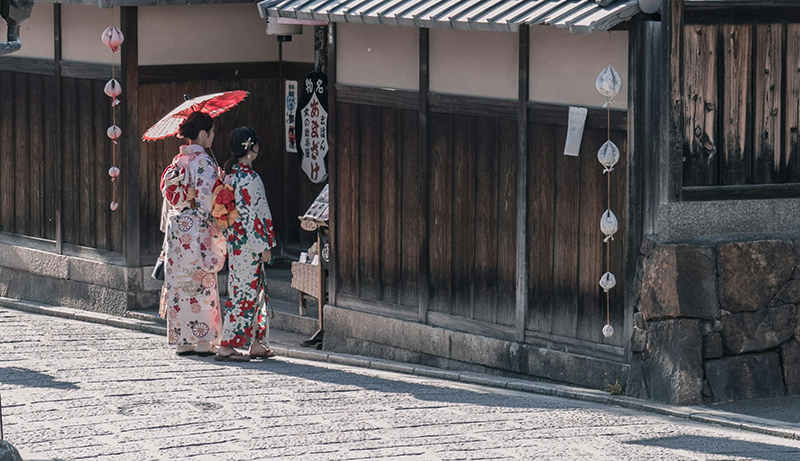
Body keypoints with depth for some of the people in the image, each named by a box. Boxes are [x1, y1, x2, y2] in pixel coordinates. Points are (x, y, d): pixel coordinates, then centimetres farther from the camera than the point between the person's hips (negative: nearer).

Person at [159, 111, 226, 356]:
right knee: (201, 283, -2)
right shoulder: (202, 161, -12)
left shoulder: (178, 161, 10)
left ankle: (183, 341, 11)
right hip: (197, 227, -7)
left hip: (176, 226, 7)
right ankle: (203, 341, -2)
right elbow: (205, 198, -17)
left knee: (179, 281, 8)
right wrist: (216, 227, -10)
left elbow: (169, 197, 15)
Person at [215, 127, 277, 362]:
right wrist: (264, 245, -13)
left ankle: (256, 343, 20)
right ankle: (226, 346, -5)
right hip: (248, 244, -9)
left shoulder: (230, 173, 9)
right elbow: (252, 213, -19)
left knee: (255, 291, 16)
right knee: (245, 292, -5)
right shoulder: (249, 177, -18)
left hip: (234, 242, 9)